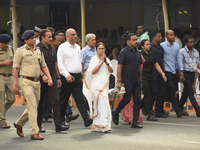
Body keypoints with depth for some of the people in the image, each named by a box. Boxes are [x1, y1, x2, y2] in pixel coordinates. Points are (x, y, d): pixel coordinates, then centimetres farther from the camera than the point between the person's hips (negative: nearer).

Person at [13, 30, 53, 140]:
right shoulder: (21, 51, -4)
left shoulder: (38, 51, 13)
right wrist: (15, 84, -9)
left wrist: (49, 77, 3)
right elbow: (15, 68, -5)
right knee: (32, 106, -13)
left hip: (36, 82, 7)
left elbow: (43, 66, 19)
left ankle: (19, 124, 32)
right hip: (26, 81, -7)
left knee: (33, 106, 11)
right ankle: (34, 133, -13)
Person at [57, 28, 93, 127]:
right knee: (63, 99, 6)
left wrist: (81, 74, 14)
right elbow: (60, 63, -10)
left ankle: (86, 119, -12)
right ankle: (60, 119, 19)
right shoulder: (62, 47, -4)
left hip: (77, 76, 5)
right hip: (67, 77, -5)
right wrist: (67, 75, -18)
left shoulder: (78, 47, 14)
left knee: (80, 98, -3)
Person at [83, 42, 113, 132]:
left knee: (97, 105, 9)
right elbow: (93, 71, -13)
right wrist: (101, 62, -15)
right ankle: (104, 124, -20)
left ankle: (96, 125, 13)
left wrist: (106, 63, -11)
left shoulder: (107, 60, 17)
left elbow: (111, 71, 4)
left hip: (104, 85, 6)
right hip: (96, 85, -6)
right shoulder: (94, 59, -1)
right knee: (103, 103, -17)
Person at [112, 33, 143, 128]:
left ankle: (135, 122, 4)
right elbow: (119, 67, -10)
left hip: (136, 81, 6)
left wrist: (140, 79, 16)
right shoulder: (124, 52, -6)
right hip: (127, 80, -6)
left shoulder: (137, 52, 13)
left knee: (137, 100, 1)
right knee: (126, 99, -3)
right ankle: (115, 113, 23)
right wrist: (119, 81, -15)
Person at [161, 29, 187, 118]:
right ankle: (177, 110, -17)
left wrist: (181, 71, 7)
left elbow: (179, 58, 13)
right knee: (172, 90, -13)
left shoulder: (176, 46, 12)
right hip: (166, 71, -6)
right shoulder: (162, 46, -5)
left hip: (173, 71, 6)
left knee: (167, 91, 11)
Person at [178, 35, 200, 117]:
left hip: (193, 74, 6)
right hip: (186, 73, -6)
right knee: (191, 92, -9)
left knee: (186, 92, 14)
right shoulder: (182, 52, -7)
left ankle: (179, 108, 26)